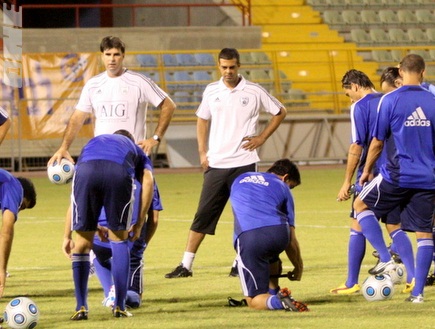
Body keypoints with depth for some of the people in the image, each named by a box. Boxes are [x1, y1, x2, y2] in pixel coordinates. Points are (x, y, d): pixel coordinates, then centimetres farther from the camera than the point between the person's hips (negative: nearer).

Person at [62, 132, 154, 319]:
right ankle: (119, 307, 18)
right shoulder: (136, 152, 40)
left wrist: (67, 236, 44)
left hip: (86, 170, 1)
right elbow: (147, 180, 16)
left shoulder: (92, 144, 46)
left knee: (83, 243, 15)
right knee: (119, 239, 18)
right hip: (119, 173, -1)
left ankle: (81, 308, 15)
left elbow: (75, 199, 42)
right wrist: (139, 225, 17)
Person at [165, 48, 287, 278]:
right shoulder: (211, 91, 6)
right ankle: (186, 265, 2)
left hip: (244, 163, -2)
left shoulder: (254, 92, -2)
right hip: (216, 164, 2)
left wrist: (262, 138, 1)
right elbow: (202, 120, 17)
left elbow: (280, 112, 9)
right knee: (203, 215, 0)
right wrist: (202, 152, 7)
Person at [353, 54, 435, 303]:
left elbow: (378, 142, -1)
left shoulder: (390, 100, -6)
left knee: (361, 206, 17)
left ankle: (386, 259, 3)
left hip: (397, 176, -3)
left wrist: (367, 171, 14)